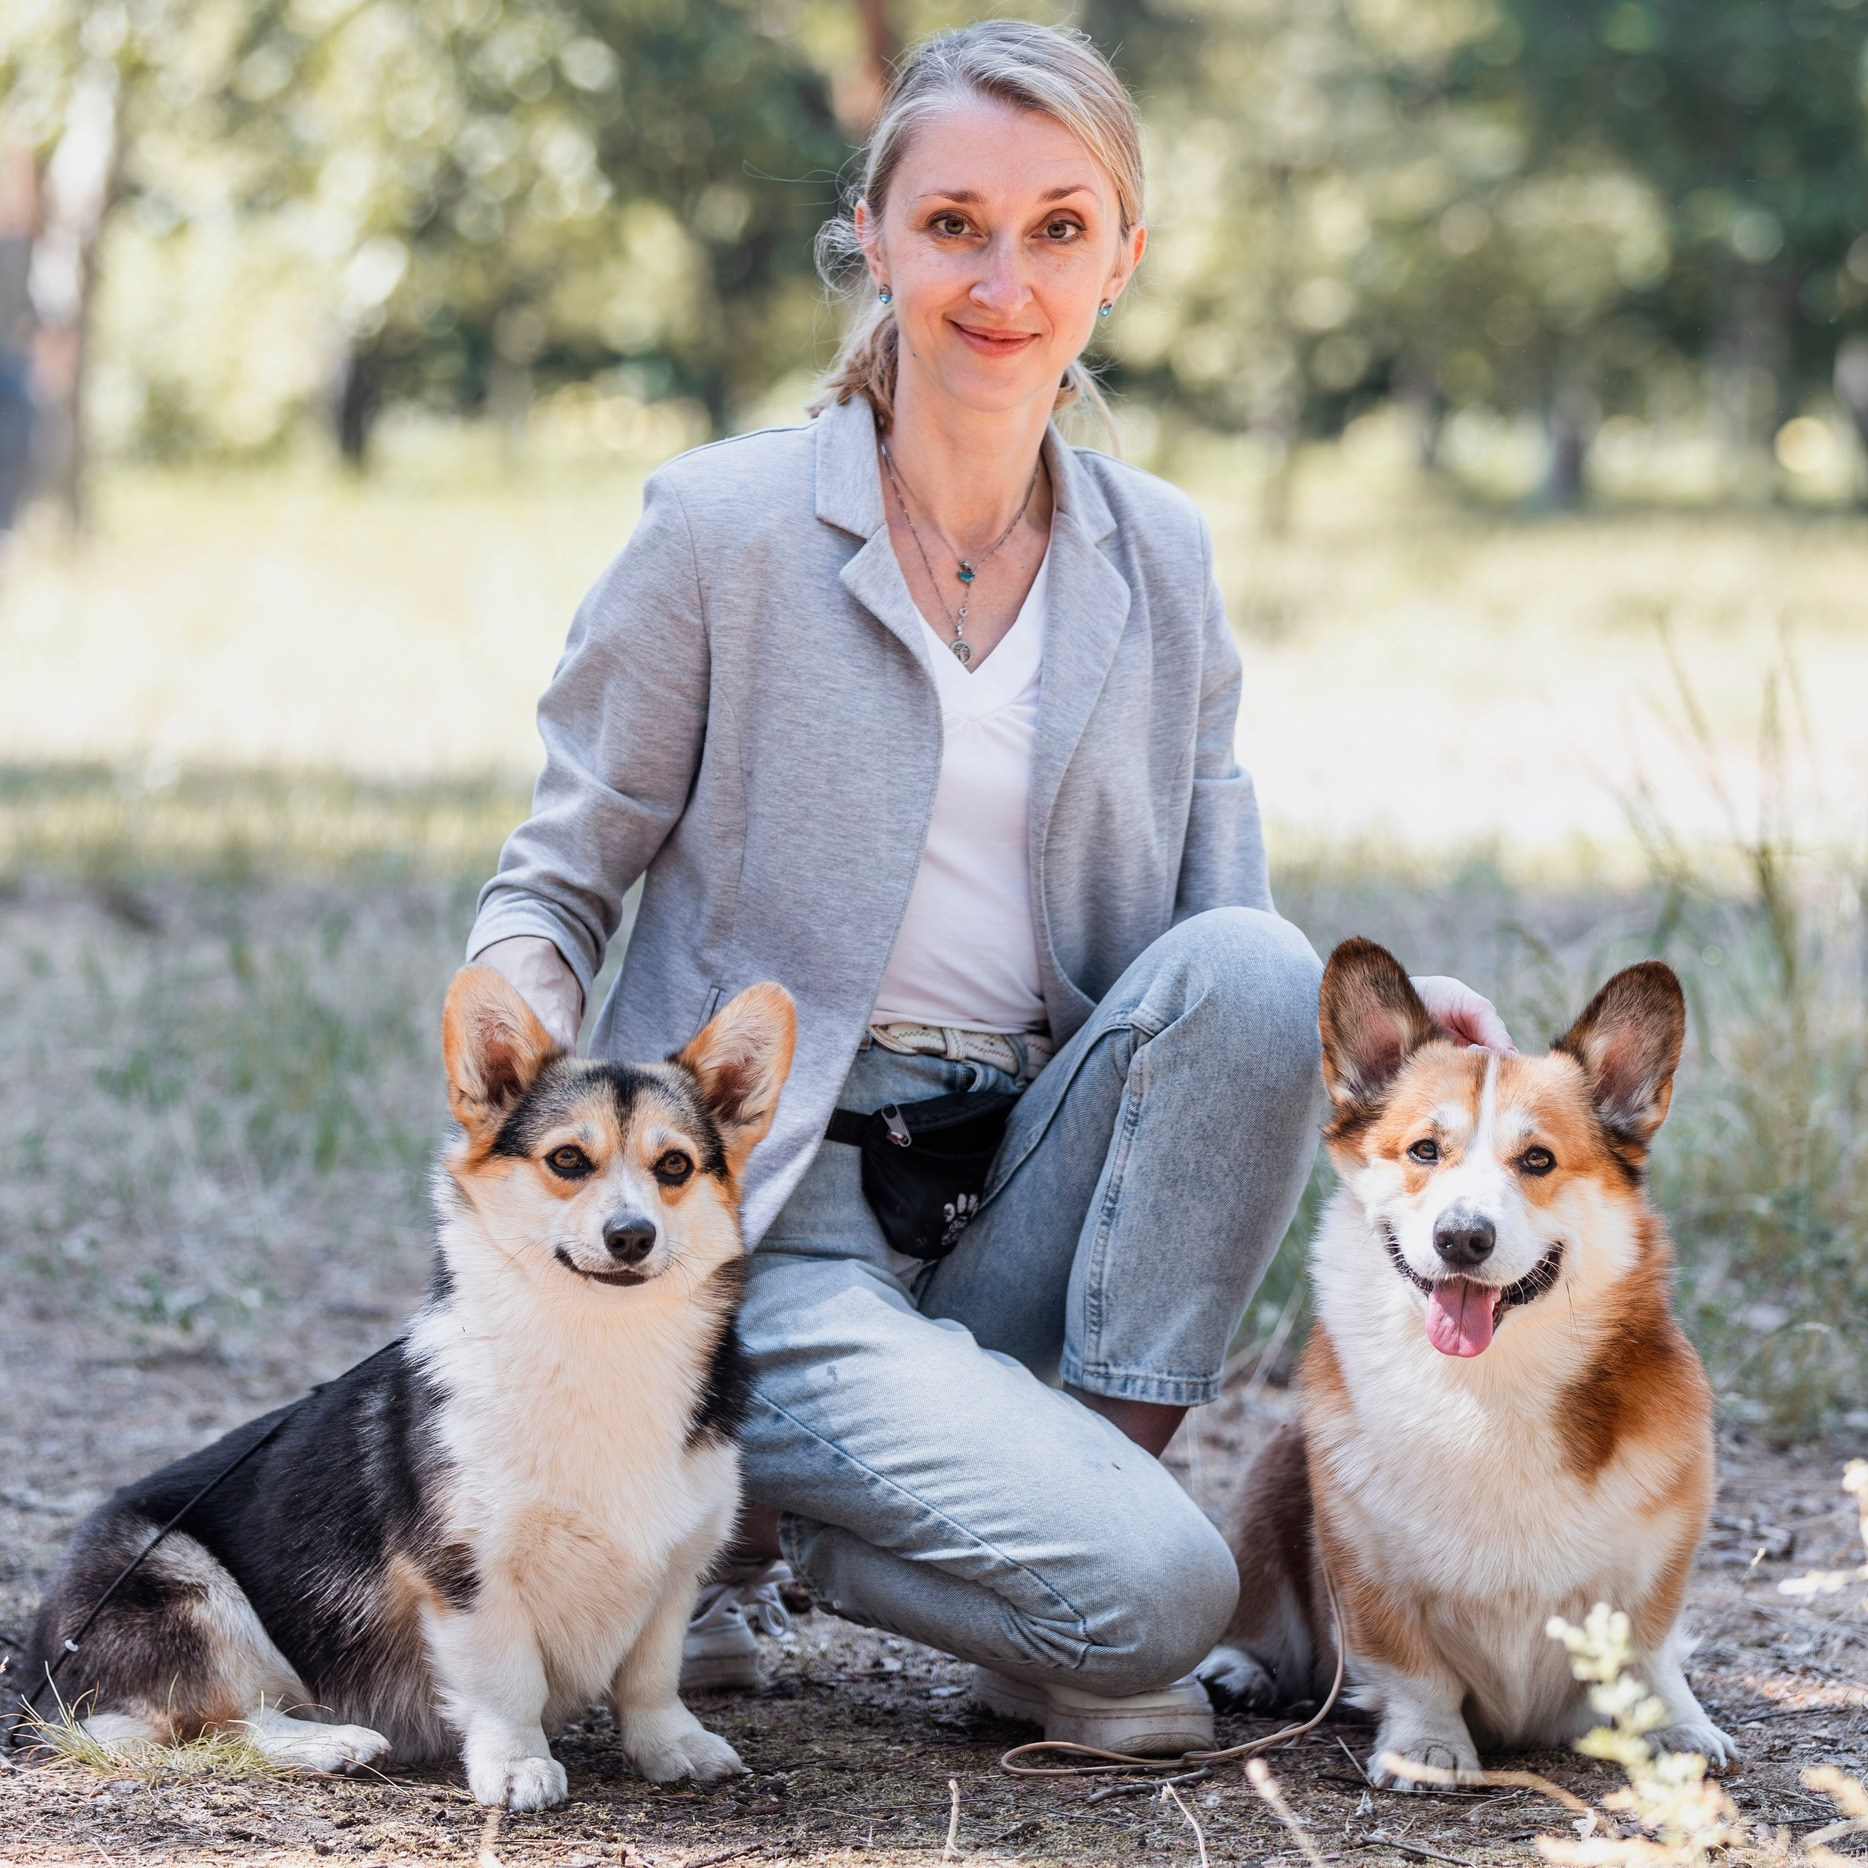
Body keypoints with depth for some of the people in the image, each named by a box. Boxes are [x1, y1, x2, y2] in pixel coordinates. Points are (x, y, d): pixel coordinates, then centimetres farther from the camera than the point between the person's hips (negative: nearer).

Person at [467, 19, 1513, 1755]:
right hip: (772, 1215, -5)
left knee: (1255, 969, -25)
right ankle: (737, 1511, 3)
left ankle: (1083, 1465, -12)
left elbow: (1219, 949, 7)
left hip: (1024, 1185, 5)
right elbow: (556, 883, 0)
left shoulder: (1160, 559, 7)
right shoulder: (724, 525, -6)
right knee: (1154, 1589, -23)